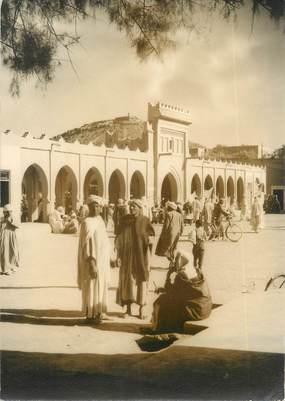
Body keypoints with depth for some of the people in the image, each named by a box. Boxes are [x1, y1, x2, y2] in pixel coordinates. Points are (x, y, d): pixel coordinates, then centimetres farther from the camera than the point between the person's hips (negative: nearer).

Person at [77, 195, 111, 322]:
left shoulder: (99, 220, 9)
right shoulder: (87, 223, -16)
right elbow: (86, 245, -20)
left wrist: (107, 260, 17)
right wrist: (92, 264, -23)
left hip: (102, 260, 8)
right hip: (93, 261, -8)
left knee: (100, 286, 13)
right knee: (92, 287, -1)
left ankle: (97, 313, 23)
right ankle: (90, 315, 9)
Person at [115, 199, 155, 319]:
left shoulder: (145, 220, -5)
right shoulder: (124, 220, 0)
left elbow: (152, 236, -4)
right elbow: (119, 239, 3)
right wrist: (119, 255, -2)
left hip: (141, 255, -2)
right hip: (127, 255, 2)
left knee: (141, 279, 3)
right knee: (127, 279, 6)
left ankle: (142, 307, 13)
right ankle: (128, 308, 17)